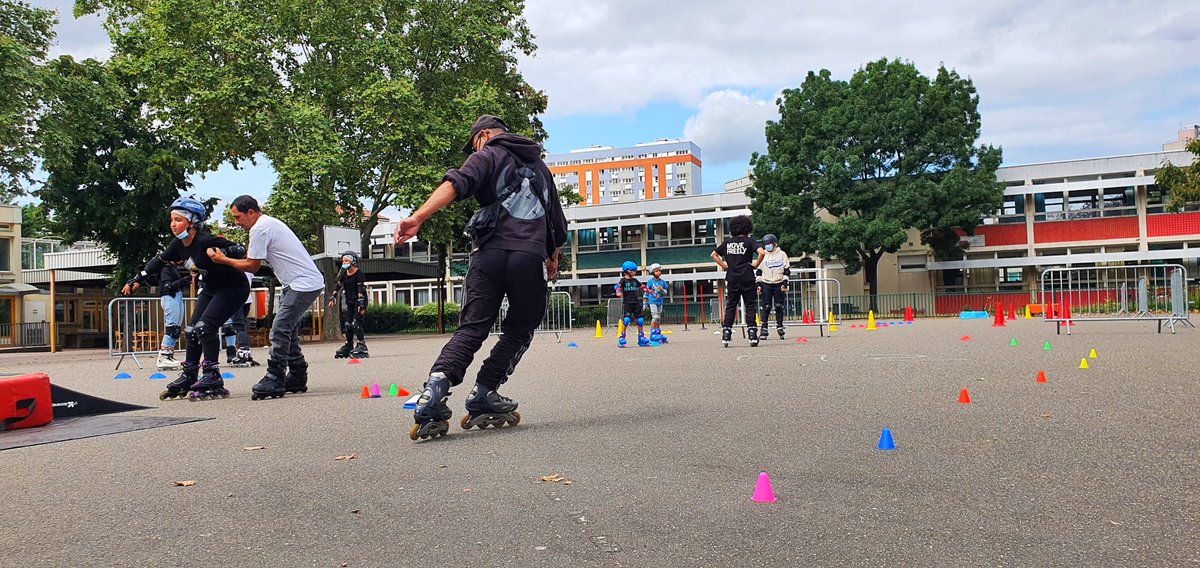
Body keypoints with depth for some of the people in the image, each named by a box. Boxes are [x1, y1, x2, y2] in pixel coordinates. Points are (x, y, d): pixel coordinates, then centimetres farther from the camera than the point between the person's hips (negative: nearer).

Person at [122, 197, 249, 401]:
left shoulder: (206, 241, -27)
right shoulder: (179, 244, -2)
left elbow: (241, 250, -29)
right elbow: (159, 261, 14)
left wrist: (221, 252, -46)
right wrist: (137, 280, 17)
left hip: (232, 288, -9)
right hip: (211, 288, 9)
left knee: (204, 327, -20)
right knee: (192, 330, 9)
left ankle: (212, 380, -14)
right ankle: (187, 379, 21)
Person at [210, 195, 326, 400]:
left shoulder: (259, 229, -12)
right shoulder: (270, 222, 19)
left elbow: (252, 266, -7)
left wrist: (224, 260, 1)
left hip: (303, 284, -11)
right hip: (310, 283, 11)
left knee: (280, 329, -12)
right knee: (288, 330, 12)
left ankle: (274, 380, -11)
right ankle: (297, 378, 16)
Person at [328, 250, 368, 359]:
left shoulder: (359, 273, -13)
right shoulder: (344, 274, 8)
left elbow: (361, 290, -17)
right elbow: (338, 286, 12)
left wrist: (361, 305, -22)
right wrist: (333, 297, 1)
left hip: (359, 301, -7)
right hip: (348, 301, 7)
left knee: (355, 322, -16)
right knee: (347, 323, 7)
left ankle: (362, 345, -14)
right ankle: (349, 345, 16)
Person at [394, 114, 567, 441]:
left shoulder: (488, 155, 14)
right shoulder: (539, 166, 30)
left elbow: (456, 184, -9)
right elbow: (558, 224, 34)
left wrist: (418, 217, -22)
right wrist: (553, 259, 50)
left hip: (490, 253, -2)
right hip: (530, 258, 2)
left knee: (472, 328, 1)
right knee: (519, 331, 14)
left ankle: (435, 388, -18)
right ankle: (482, 396, 6)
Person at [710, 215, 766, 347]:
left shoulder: (728, 242, 8)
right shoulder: (749, 241, -3)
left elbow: (713, 254, 14)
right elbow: (762, 252, -19)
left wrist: (724, 265, 12)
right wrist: (756, 264, -5)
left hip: (732, 279, 3)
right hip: (747, 279, -3)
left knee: (730, 307, 7)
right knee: (750, 307, 2)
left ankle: (726, 335, 3)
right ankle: (752, 335, -4)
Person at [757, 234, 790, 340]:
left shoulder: (782, 254, 3)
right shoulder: (762, 255, 7)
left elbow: (787, 270, 3)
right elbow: (759, 271, 9)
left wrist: (785, 284, -5)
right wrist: (758, 284, 1)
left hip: (779, 284, 0)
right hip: (766, 284, 1)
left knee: (779, 307, 0)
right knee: (766, 307, -4)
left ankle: (780, 328, 9)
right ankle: (764, 330, -2)